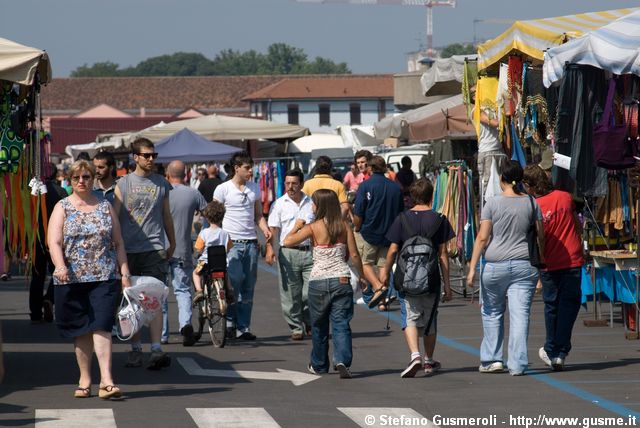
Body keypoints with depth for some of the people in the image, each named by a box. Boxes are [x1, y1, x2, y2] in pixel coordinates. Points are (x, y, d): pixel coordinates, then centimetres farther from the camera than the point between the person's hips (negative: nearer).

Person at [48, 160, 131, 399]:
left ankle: (106, 381, -18)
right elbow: (54, 242, -5)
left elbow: (118, 243, 13)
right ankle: (84, 380, 17)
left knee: (101, 327, -12)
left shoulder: (105, 207, 11)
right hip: (72, 279, 1)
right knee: (80, 330, 7)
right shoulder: (62, 208, 6)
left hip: (104, 277, 0)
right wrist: (60, 267, -23)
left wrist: (125, 273, 5)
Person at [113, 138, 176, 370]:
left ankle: (156, 349, -19)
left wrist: (172, 244, 23)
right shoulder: (123, 183, 5)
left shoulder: (161, 183, 9)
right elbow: (115, 217, 5)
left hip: (154, 248, 0)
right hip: (129, 250, 0)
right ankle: (135, 348, 17)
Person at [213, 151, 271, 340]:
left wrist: (266, 230, -1)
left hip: (251, 243, 5)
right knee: (235, 281, -18)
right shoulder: (223, 189, -2)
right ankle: (230, 321, -3)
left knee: (248, 287, 5)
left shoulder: (255, 188, 12)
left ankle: (243, 327, 9)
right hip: (231, 243, -5)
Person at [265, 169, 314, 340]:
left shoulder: (312, 203, 11)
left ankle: (310, 325, 15)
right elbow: (273, 228, -2)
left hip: (310, 251, 1)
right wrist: (270, 248, -16)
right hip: (288, 253, -1)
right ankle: (296, 328, 11)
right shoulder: (279, 204, 5)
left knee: (312, 292, -5)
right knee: (291, 295, 1)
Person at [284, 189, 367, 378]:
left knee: (319, 326, 14)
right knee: (341, 323, -2)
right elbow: (354, 255, 3)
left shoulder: (313, 228, -6)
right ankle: (342, 361, -22)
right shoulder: (344, 226, 2)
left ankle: (319, 365, 26)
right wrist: (361, 276, 16)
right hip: (341, 279, 1)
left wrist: (297, 227, 7)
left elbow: (287, 241, -11)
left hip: (318, 281, -1)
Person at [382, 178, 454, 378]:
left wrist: (386, 272, 16)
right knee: (430, 320, 17)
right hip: (431, 279, 1)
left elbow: (393, 250, -1)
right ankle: (429, 361, 30)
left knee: (411, 319, 0)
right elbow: (443, 253, -3)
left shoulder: (402, 219, -3)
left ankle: (415, 355, -24)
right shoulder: (439, 220, -3)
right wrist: (447, 284, 2)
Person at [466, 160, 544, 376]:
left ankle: (491, 360, 14)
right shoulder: (531, 203, 4)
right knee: (520, 314, -1)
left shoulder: (493, 203, -4)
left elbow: (482, 238, -7)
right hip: (524, 265, 2)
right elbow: (540, 237, 6)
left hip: (496, 265, -1)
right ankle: (517, 364, -5)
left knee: (492, 313, 14)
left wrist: (472, 268, -5)